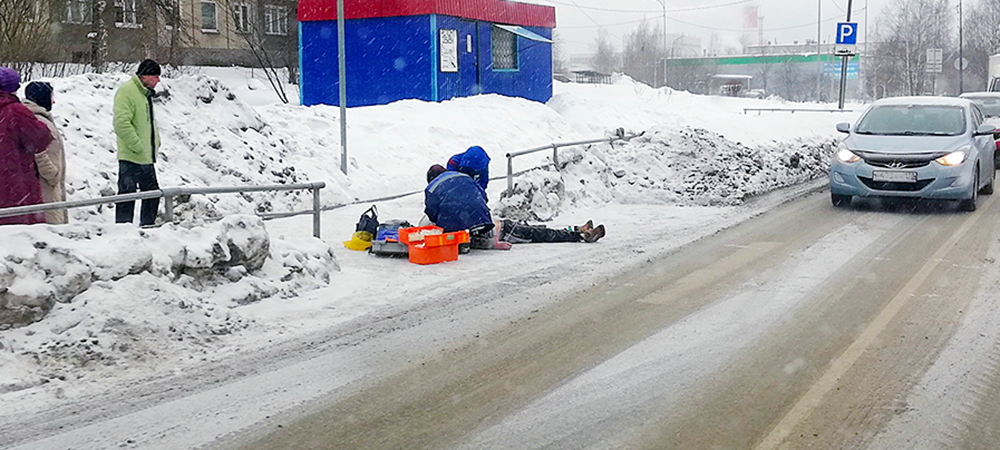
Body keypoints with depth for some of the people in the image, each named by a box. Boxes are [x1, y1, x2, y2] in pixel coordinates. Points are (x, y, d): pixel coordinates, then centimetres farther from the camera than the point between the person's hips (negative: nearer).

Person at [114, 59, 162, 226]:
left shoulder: (145, 93, 17)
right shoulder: (126, 91, -13)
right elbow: (121, 124, -21)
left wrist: (156, 142, 15)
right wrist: (138, 147, -20)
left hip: (146, 157, 9)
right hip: (130, 157, -9)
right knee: (127, 194, -6)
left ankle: (147, 226, 25)